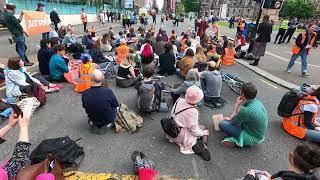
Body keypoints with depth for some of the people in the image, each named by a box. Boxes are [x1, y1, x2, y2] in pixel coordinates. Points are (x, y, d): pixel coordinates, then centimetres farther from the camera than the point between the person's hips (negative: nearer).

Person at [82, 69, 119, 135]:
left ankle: (94, 126, 23)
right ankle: (106, 125, 16)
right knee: (114, 108, 25)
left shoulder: (85, 93, -23)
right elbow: (116, 106, -13)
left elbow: (85, 107, -2)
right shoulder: (108, 91, -32)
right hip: (107, 120, -3)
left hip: (93, 119, 3)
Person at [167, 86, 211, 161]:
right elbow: (195, 132, -19)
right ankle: (203, 146, -6)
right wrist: (203, 133, 1)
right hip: (180, 137, -6)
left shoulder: (179, 100, -11)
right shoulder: (193, 112, -28)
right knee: (203, 128, 12)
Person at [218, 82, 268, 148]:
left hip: (253, 139, -8)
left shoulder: (247, 110, -34)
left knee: (222, 124, -12)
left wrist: (236, 104, -12)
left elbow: (232, 121, -15)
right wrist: (232, 118, 10)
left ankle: (236, 141, 0)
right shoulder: (257, 102, -7)